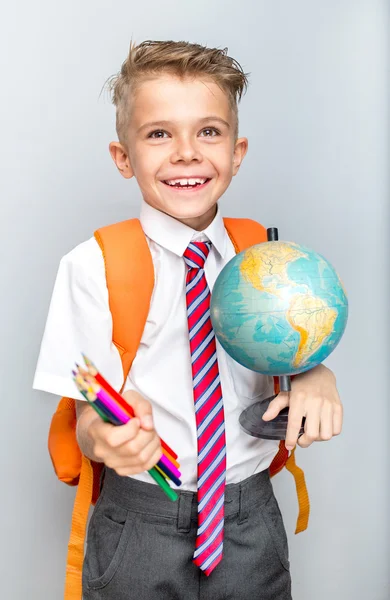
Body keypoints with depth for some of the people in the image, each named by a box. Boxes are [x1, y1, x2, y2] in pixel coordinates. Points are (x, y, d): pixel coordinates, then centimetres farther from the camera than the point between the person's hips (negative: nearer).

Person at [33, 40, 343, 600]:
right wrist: (106, 436, -33)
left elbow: (300, 349, 7)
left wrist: (316, 378, -16)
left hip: (251, 525, 3)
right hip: (139, 526, -2)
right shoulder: (93, 267, -12)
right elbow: (88, 421, -11)